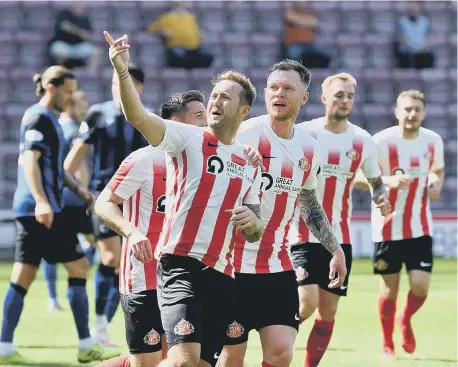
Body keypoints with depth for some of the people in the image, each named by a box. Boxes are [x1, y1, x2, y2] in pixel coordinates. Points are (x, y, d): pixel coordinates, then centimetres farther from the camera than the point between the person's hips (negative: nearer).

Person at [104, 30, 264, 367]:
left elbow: (254, 234, 23)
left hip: (222, 275, 6)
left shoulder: (249, 163, 17)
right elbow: (138, 117, -17)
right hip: (182, 264, -6)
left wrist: (252, 222, -2)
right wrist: (122, 72, -34)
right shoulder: (187, 138, 2)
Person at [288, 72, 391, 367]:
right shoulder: (302, 133, -7)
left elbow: (376, 181, 16)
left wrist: (382, 199, -6)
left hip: (340, 238, 4)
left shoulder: (363, 141, 2)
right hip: (304, 235, -4)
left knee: (328, 312, 5)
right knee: (307, 304, -18)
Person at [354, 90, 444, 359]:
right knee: (390, 288, 4)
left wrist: (436, 184, -5)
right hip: (388, 226, -3)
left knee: (421, 286, -8)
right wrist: (388, 180, -31)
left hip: (420, 227, 3)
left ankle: (406, 320, 24)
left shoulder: (434, 141, 0)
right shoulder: (382, 141, -13)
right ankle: (388, 344, 22)